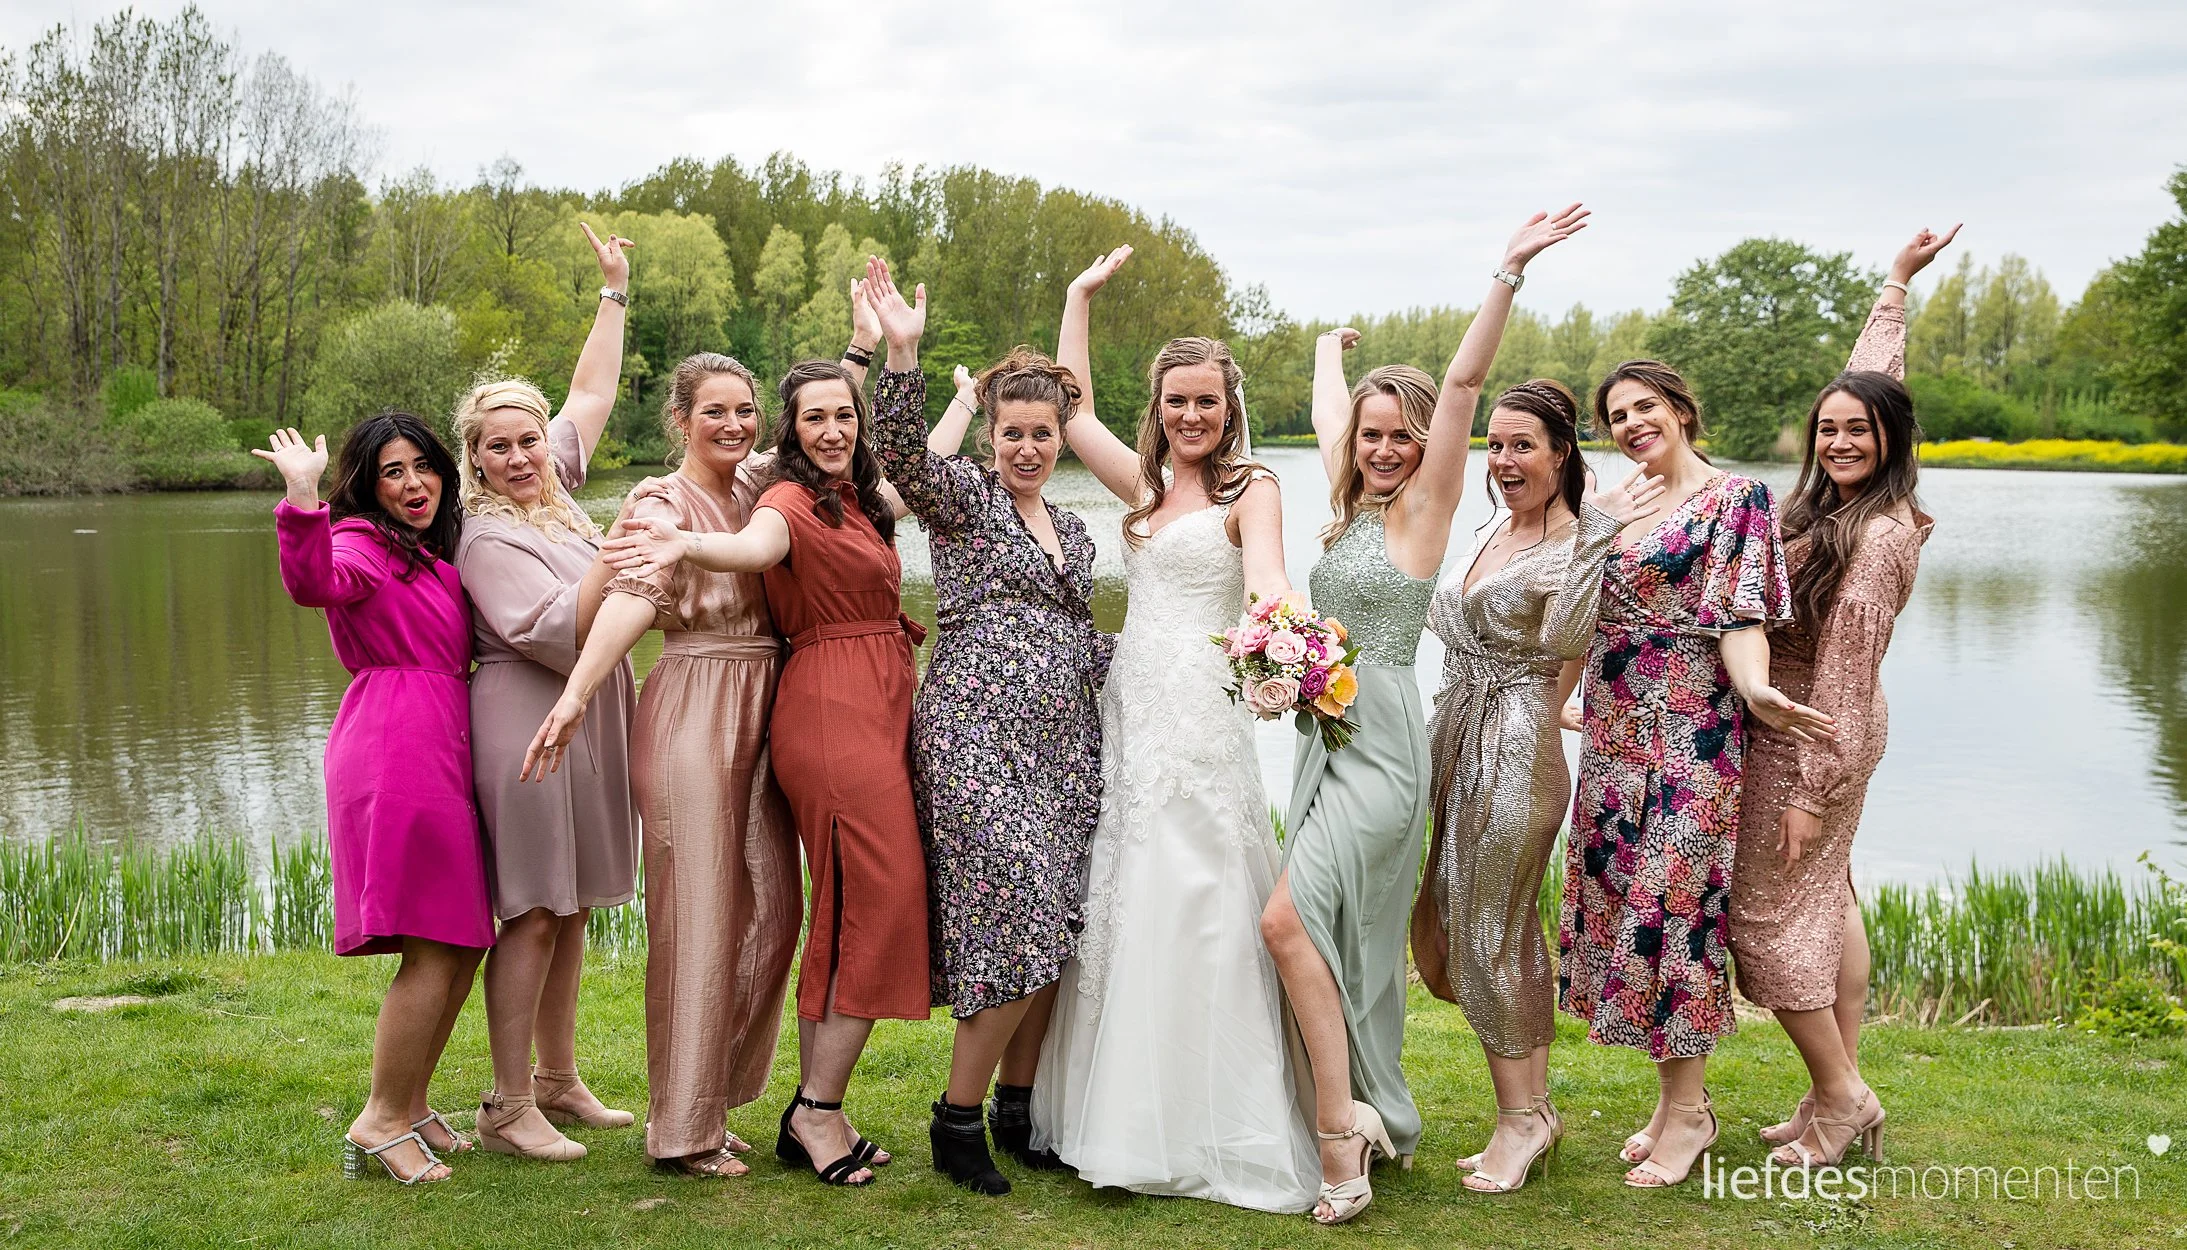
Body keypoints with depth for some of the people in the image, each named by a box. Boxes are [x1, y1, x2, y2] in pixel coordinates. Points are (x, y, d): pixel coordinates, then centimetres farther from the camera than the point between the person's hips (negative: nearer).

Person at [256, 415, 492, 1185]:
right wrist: (303, 501, -43)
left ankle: (409, 1106, 22)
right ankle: (381, 1122, -1)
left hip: (443, 749, 9)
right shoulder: (361, 544, -6)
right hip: (397, 748, -9)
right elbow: (314, 584, -29)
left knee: (464, 944, 11)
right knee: (435, 950, -10)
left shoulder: (435, 556, 22)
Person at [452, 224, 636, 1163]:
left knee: (572, 908, 12)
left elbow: (592, 395, 21)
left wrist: (614, 294, 25)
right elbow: (554, 632, -20)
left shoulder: (556, 493, 12)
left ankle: (559, 1082, 22)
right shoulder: (488, 538, -11)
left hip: (587, 722, 8)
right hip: (527, 724, -8)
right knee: (531, 915, -6)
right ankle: (507, 1107, 1)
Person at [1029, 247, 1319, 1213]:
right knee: (1117, 906, 8)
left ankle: (1205, 1127, 1)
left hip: (1202, 713, -7)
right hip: (1128, 706, 7)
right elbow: (1071, 412, 24)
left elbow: (1267, 585, -19)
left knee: (1192, 909, -7)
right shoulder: (1146, 484, 17)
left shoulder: (1251, 491, -2)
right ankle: (1126, 1118, 17)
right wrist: (1080, 298, 26)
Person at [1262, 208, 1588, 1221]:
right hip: (1328, 733, 8)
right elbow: (1326, 409, 30)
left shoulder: (1424, 503, -6)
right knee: (1346, 930, 10)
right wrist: (1330, 345, 46)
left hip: (1382, 742, -8)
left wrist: (1509, 274, -23)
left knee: (1290, 918, -18)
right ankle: (1374, 1123, 20)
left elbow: (1462, 385, -16)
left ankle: (1341, 1127, -11)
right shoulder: (1353, 501, 12)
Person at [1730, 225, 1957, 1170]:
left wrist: (1813, 790, -20)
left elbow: (1847, 674, -22)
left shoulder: (1877, 535, -22)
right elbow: (1874, 375, 19)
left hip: (1810, 739, -9)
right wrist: (1897, 283, 27)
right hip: (1808, 731, 9)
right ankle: (1845, 1095, 22)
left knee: (1768, 917, -3)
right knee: (1826, 905, 13)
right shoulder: (1838, 501, 2)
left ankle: (1839, 1101, 7)